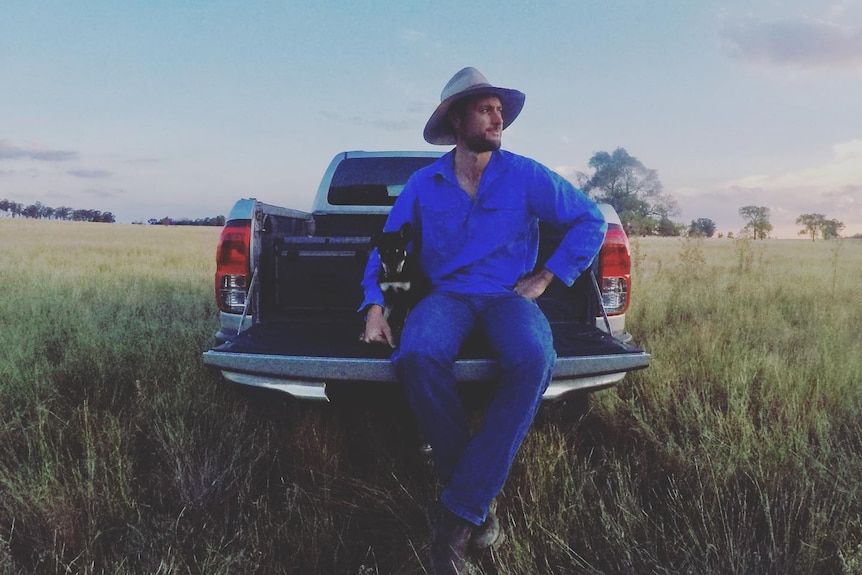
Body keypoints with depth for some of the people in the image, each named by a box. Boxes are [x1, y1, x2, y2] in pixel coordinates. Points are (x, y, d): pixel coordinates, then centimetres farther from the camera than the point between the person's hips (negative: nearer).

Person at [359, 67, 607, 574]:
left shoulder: (526, 176, 3)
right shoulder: (424, 184, 7)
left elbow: (590, 221, 8)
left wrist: (545, 277, 0)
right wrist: (375, 307, -3)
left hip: (509, 295, 0)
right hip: (448, 295, 1)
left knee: (535, 360, -37)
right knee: (419, 354, -37)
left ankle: (460, 513, -27)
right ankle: (474, 491, -17)